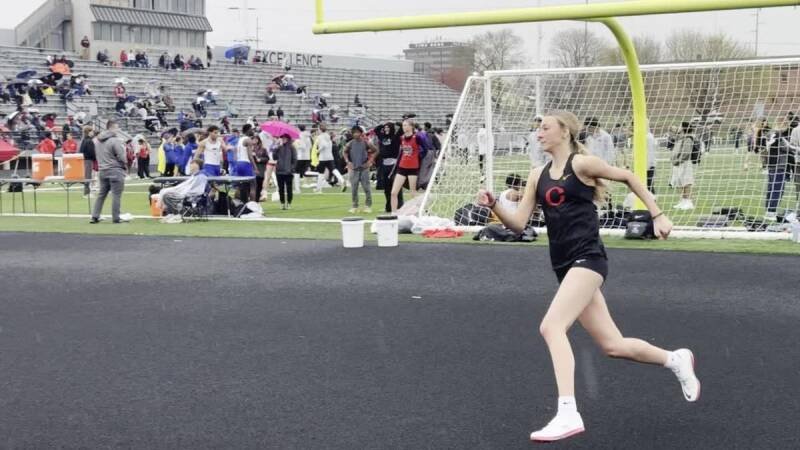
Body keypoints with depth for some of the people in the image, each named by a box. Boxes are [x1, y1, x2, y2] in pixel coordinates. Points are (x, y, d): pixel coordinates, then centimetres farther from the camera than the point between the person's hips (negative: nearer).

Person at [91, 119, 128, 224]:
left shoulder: (98, 140, 10)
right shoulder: (115, 140, -15)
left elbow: (97, 155, 14)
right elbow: (121, 157, -14)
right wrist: (125, 166, 3)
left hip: (102, 171, 7)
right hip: (115, 170, -7)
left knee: (101, 194, 14)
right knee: (116, 195, -1)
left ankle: (95, 216, 13)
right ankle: (116, 218, 2)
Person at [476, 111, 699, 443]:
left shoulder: (581, 163, -5)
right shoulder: (538, 175, 13)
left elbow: (629, 178, 6)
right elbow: (519, 224, 9)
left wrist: (657, 215, 6)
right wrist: (494, 206, -8)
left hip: (587, 259, -7)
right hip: (565, 267, 7)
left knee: (551, 327, -24)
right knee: (612, 345, 12)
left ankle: (568, 414, -24)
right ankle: (675, 359, 36)